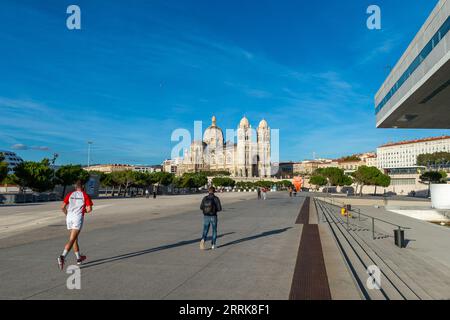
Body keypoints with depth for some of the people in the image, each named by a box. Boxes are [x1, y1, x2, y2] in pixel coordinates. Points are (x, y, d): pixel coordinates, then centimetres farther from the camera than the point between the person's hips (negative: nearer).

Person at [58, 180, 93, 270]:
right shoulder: (85, 195, 0)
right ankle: (62, 257, -26)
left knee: (74, 239, 17)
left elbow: (62, 207, 3)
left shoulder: (70, 194, 10)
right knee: (72, 240, -7)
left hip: (69, 217, 5)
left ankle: (79, 258, 28)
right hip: (78, 218, -5)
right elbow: (89, 209, -7)